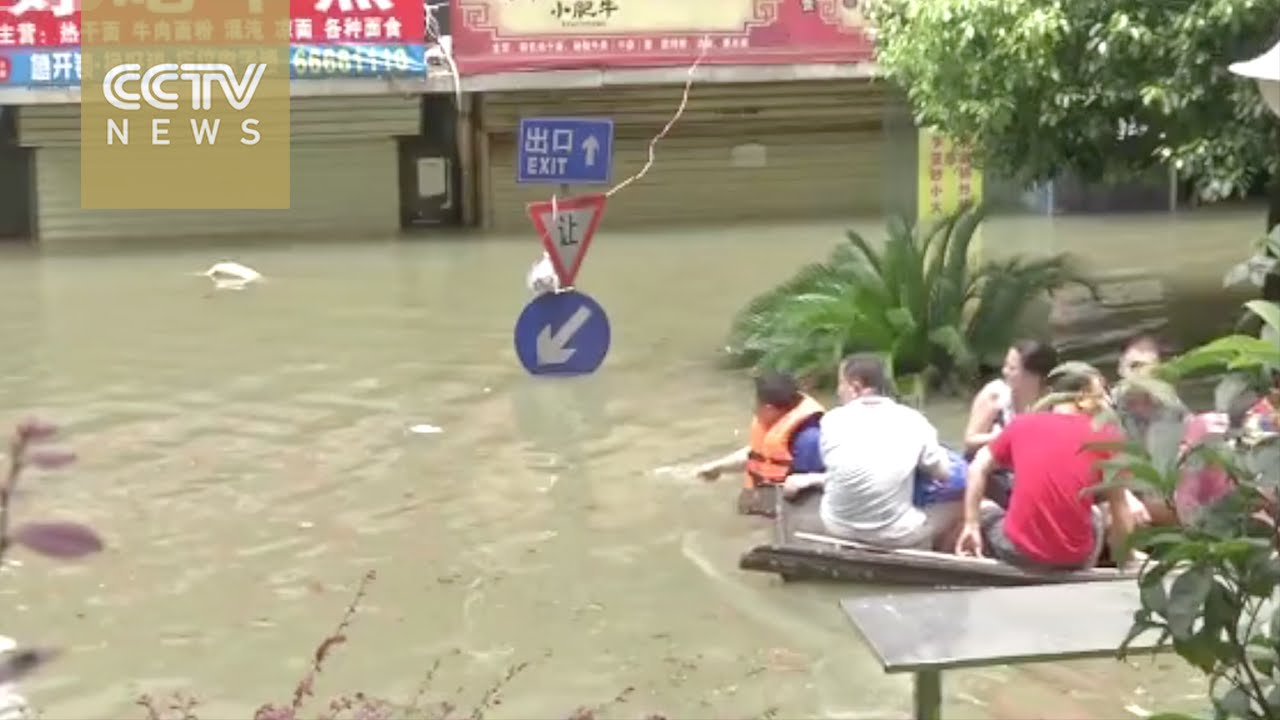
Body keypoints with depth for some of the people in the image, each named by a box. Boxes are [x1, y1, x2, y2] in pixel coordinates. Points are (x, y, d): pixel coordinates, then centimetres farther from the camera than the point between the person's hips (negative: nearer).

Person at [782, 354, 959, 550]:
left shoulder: (832, 420, -5)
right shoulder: (912, 420, -7)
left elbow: (836, 473, 8)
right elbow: (944, 474, 4)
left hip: (838, 527, 2)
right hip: (895, 535, -2)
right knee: (957, 506, 22)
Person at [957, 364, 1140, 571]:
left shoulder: (1022, 423, 7)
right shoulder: (1107, 435, 1)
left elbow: (978, 467, 10)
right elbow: (1120, 509, 4)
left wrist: (971, 526, 12)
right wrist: (1123, 558, 15)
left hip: (1018, 551, 0)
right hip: (1075, 559, 0)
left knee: (984, 508, 30)